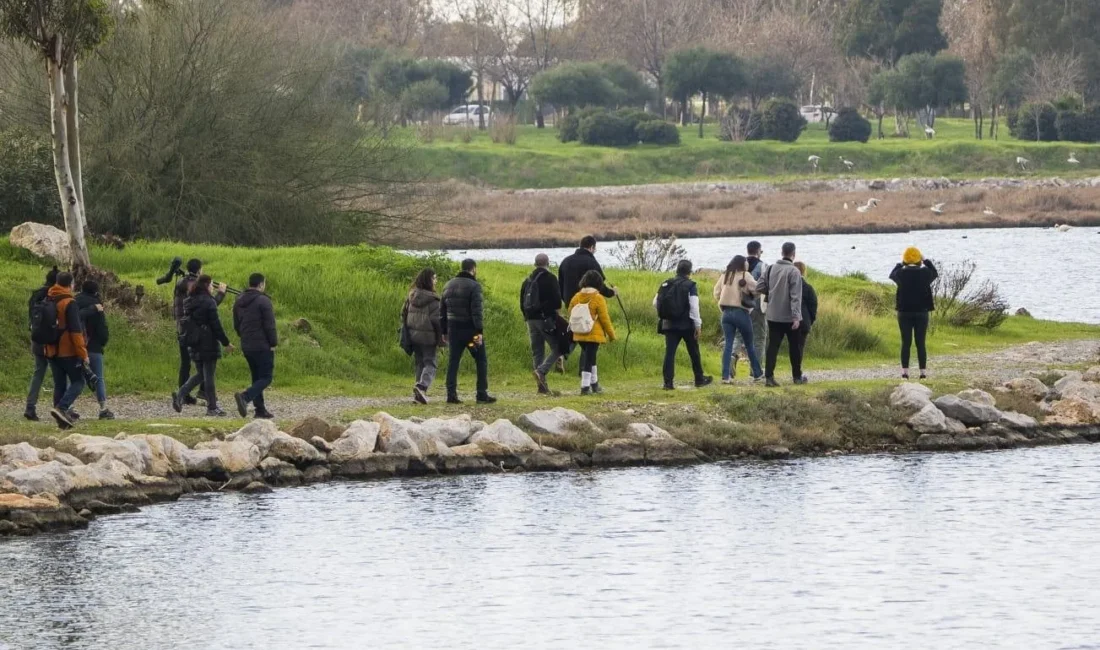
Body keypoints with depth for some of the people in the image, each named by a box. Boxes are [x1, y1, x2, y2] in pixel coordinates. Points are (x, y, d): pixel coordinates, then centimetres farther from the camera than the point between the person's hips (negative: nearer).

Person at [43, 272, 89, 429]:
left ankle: (62, 419, 7)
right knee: (78, 382, 1)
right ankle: (61, 408, -19)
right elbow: (75, 330, -18)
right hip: (69, 351, -7)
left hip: (52, 351, 7)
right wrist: (83, 353, -14)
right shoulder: (69, 303, -14)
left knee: (59, 385, 10)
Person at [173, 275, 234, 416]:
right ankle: (212, 408, 6)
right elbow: (216, 325, -15)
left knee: (200, 374, 17)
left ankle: (180, 395, -1)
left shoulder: (189, 302, 9)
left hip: (194, 345, 7)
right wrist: (226, 342, -8)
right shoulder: (208, 302, -14)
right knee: (209, 375, 1)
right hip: (208, 344, -7)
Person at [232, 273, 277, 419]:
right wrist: (274, 343, -6)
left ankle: (260, 409, 12)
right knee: (266, 377, -4)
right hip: (262, 346, -8)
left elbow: (236, 325, 16)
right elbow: (269, 325, -15)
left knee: (257, 377, 15)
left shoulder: (239, 301, 10)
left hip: (246, 346, 8)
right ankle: (245, 397, -25)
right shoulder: (263, 301, -14)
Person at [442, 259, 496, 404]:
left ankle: (451, 395, 2)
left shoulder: (449, 285, 12)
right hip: (470, 329, -6)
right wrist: (479, 331, -19)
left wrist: (444, 331, 20)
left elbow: (442, 311, 15)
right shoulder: (473, 286, -10)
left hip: (453, 329, 6)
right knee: (481, 361, 4)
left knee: (453, 361, 7)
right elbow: (476, 310, -18)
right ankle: (482, 394, 2)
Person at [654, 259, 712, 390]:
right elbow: (694, 307, -14)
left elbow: (655, 303, 7)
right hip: (687, 325, -3)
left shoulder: (666, 285, 6)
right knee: (694, 352, 12)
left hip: (669, 324, 3)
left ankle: (668, 382, -8)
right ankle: (699, 379, 23)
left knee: (669, 352, 0)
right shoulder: (690, 286, -8)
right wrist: (698, 325, -9)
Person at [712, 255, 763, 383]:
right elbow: (756, 289, -16)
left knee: (728, 345, 3)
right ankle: (757, 373, 21)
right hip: (742, 312, -4)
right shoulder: (745, 276, -7)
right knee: (750, 345, 11)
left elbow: (717, 292, 11)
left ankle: (725, 376, -8)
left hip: (727, 313, 4)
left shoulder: (724, 276, 8)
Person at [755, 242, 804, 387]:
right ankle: (797, 376, 21)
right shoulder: (793, 272, -14)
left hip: (773, 315, 4)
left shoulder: (771, 269, 2)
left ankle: (769, 376, -7)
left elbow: (759, 288, 3)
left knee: (773, 346, 3)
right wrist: (796, 317, -21)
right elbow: (795, 296, -19)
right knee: (794, 346, 11)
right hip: (789, 316, -4)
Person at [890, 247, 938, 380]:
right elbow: (935, 274, 17)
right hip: (921, 312, 0)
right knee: (920, 343, 4)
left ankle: (905, 371, 1)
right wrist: (926, 261, 24)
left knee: (906, 342, 4)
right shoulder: (924, 273, -7)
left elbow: (892, 275, 15)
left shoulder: (901, 273, -8)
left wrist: (900, 264, 24)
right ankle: (923, 372, 3)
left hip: (904, 312, 0)